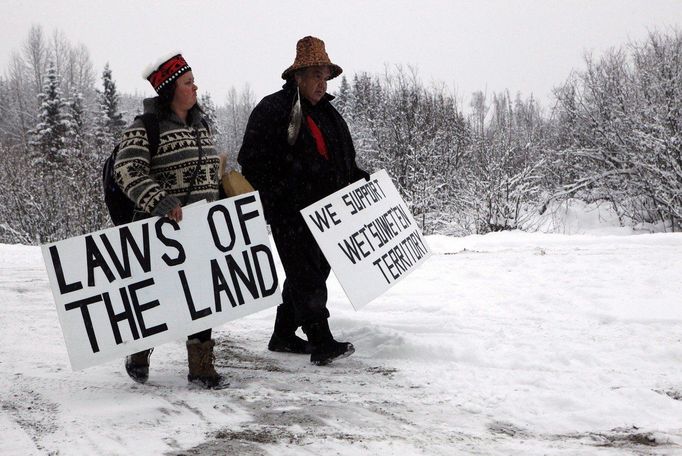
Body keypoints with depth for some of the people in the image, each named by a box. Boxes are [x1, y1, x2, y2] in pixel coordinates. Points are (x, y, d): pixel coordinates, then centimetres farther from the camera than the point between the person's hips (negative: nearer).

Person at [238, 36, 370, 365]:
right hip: (290, 212, -9)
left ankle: (283, 336, 25)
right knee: (306, 274, -11)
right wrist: (265, 204, -19)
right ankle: (321, 342, -11)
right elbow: (253, 163, -13)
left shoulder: (327, 113, 18)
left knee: (312, 272, 13)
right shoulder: (272, 110, -8)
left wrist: (363, 180, 14)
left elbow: (343, 163, 27)